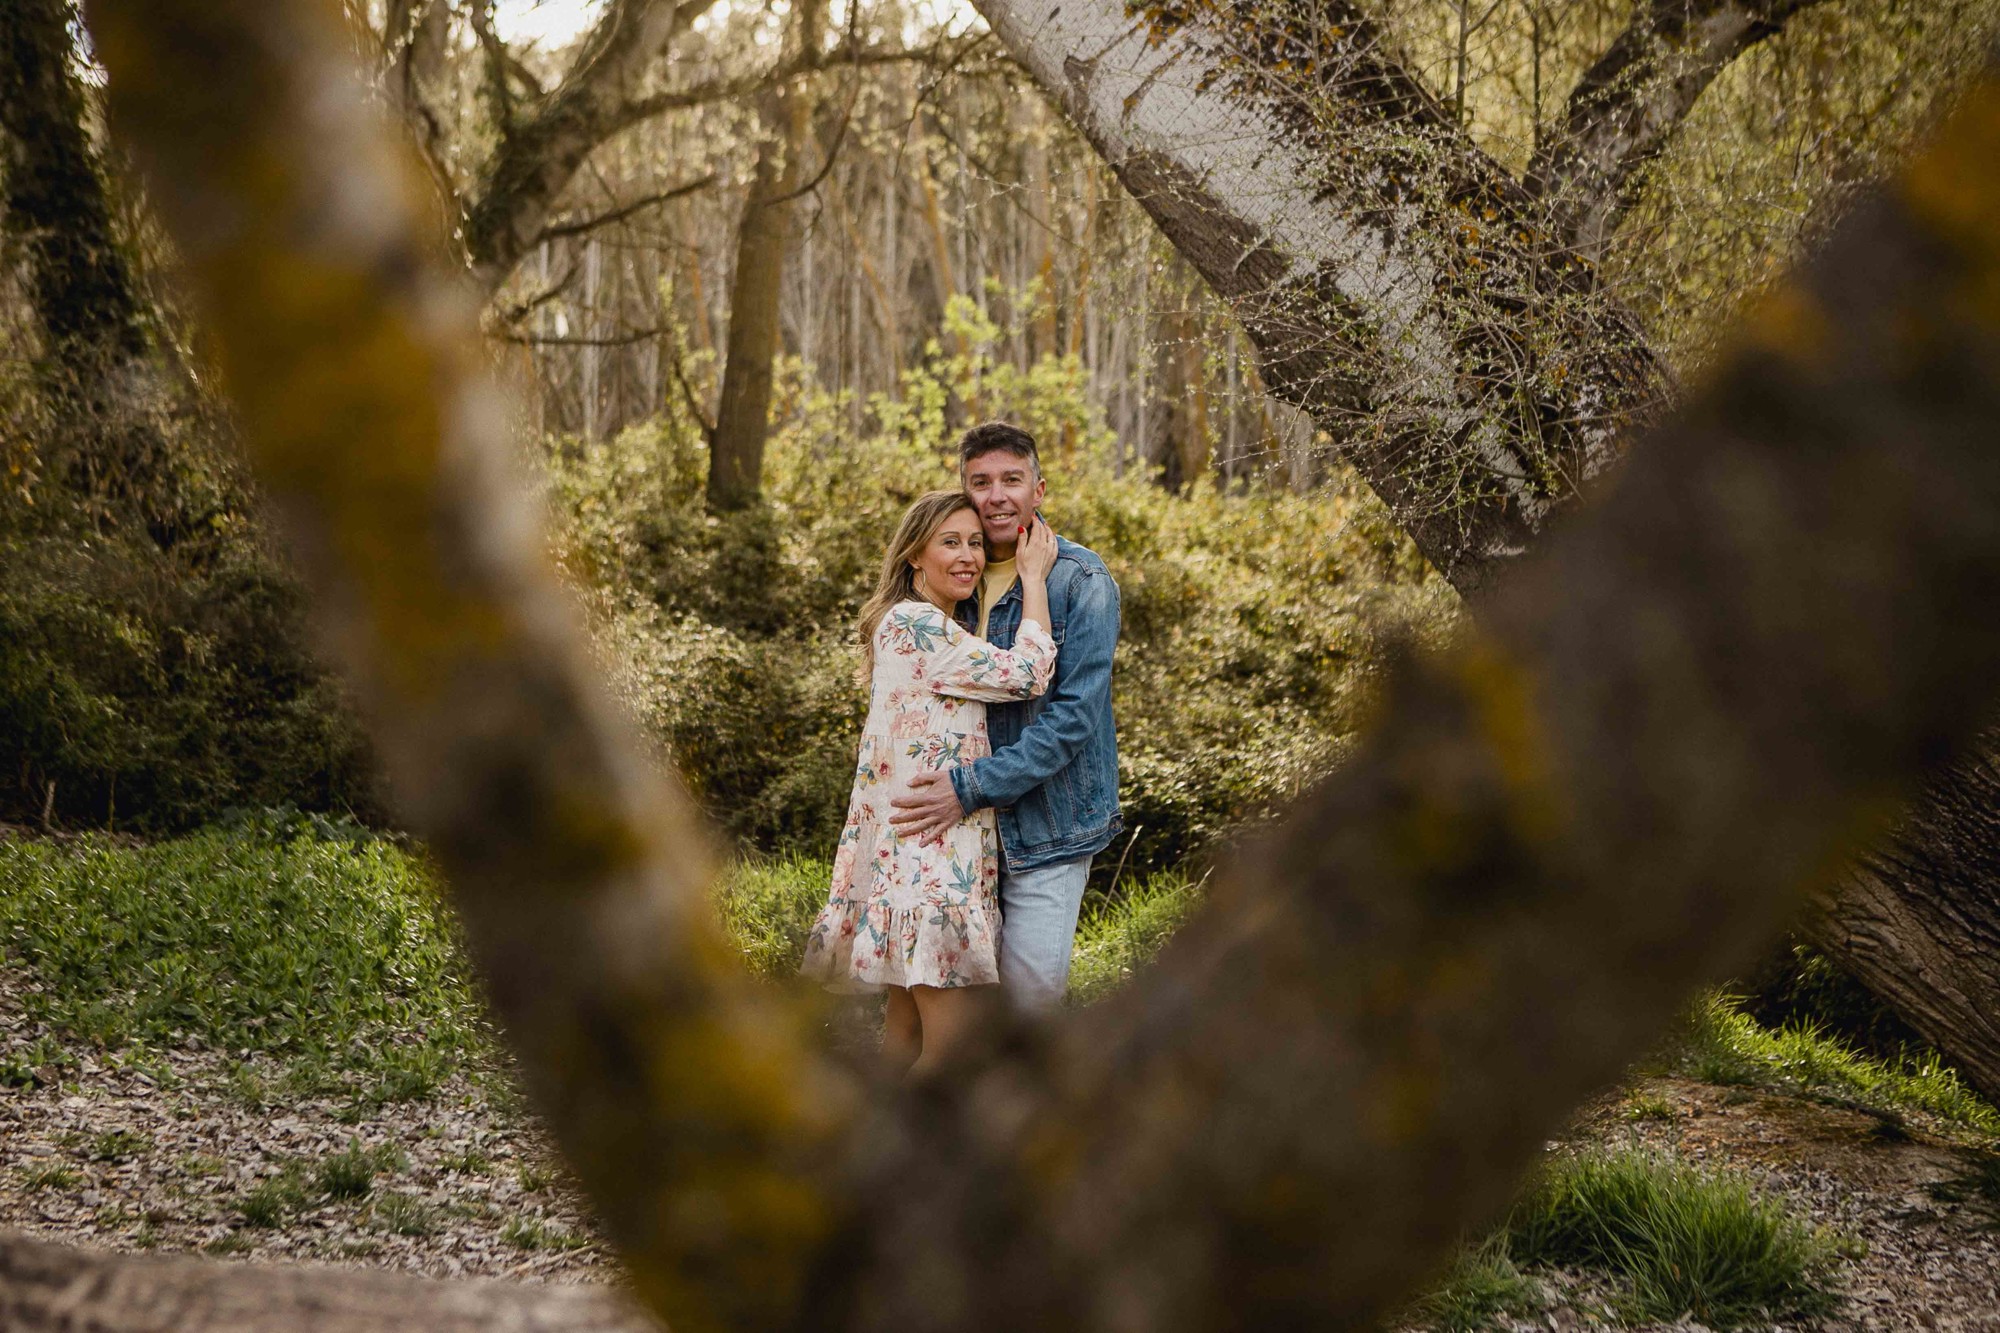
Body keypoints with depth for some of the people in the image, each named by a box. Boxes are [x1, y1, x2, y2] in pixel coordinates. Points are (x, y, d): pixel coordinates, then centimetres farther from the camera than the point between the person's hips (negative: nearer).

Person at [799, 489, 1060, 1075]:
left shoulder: (934, 628, 18)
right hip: (931, 857, -11)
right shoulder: (915, 625, -13)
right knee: (954, 1046, -10)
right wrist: (1034, 577, -6)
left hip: (911, 852, 11)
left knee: (907, 1025, 16)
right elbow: (1026, 674, -16)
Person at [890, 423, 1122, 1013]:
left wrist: (972, 787, -22)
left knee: (1032, 984, -11)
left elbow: (1074, 714, -17)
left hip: (1048, 819, -5)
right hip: (965, 823, 5)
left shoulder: (1081, 580, -9)